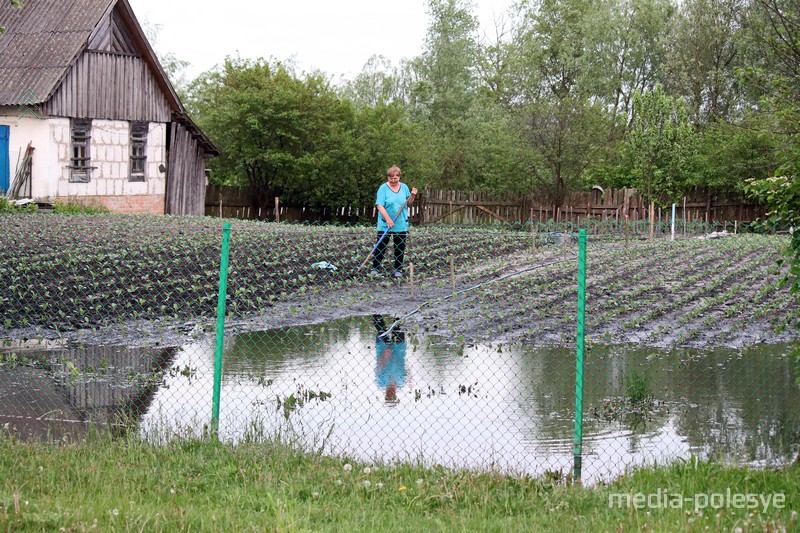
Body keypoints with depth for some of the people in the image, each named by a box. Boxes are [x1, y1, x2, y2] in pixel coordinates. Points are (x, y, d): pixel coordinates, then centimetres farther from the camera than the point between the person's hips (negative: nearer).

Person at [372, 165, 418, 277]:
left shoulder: (404, 187, 6)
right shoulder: (383, 188, -7)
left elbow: (408, 203, 15)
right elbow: (380, 205, -14)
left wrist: (413, 196, -6)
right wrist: (388, 220, -23)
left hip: (401, 225, 3)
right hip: (385, 225, -3)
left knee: (400, 247, 6)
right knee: (381, 246, 1)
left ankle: (398, 269, 15)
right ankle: (375, 268, 9)